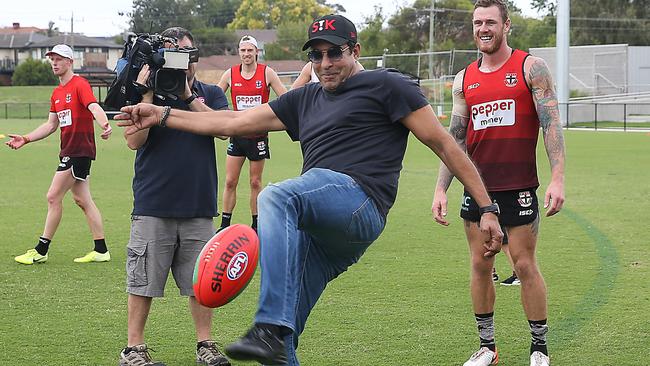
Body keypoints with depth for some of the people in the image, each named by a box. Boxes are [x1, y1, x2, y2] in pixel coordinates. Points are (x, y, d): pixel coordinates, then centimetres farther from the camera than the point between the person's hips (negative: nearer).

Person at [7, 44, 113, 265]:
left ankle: (41, 251, -1)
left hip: (79, 151, -9)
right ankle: (101, 250, 13)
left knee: (53, 197, -7)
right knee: (82, 199, 10)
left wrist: (104, 125, -46)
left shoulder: (80, 85, -11)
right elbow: (51, 125, 21)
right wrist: (25, 139, 14)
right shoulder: (57, 93, 16)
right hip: (69, 152, 9)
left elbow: (94, 108, -27)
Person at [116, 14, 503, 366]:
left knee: (276, 198, -36)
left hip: (358, 200, -8)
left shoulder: (387, 86, 9)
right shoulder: (306, 99, 28)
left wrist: (488, 208, -1)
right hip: (316, 224, 8)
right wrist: (162, 115, 24)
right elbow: (236, 122, 28)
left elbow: (443, 144, 5)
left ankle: (270, 331, -48)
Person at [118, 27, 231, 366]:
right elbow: (134, 140, -10)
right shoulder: (147, 92, 3)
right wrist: (147, 93, -16)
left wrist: (189, 96, -15)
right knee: (143, 280, 2)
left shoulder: (210, 94, 8)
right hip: (153, 207, -2)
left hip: (199, 207, 2)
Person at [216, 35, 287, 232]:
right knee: (230, 182, -1)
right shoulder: (230, 74, 1)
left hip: (258, 136, -2)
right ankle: (225, 224, 5)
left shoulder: (267, 73, -4)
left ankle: (256, 224, 14)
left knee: (255, 182, 5)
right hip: (237, 134, 2)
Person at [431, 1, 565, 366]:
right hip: (477, 186, 4)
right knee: (480, 265, 7)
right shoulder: (465, 79, 11)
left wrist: (558, 179, -17)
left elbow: (552, 124, -8)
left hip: (518, 187, -4)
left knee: (525, 265, -2)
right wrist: (441, 189, 6)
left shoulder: (531, 67, -2)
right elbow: (454, 139, 13)